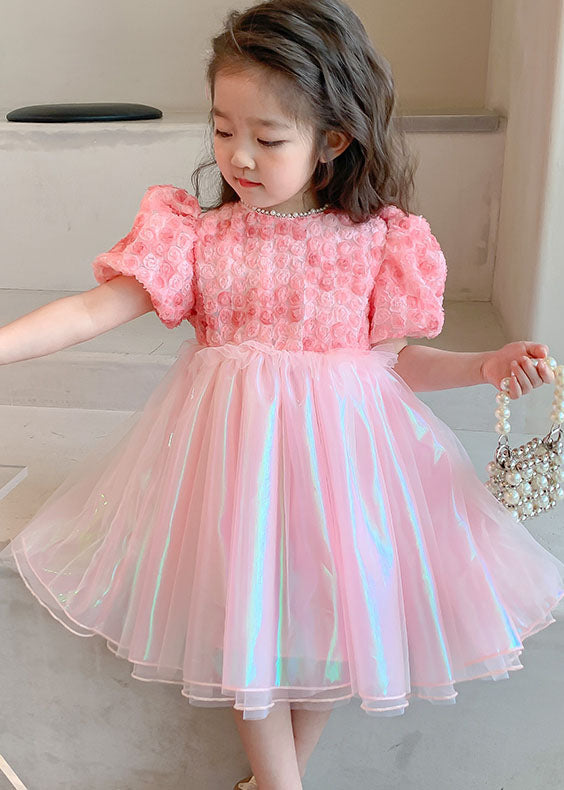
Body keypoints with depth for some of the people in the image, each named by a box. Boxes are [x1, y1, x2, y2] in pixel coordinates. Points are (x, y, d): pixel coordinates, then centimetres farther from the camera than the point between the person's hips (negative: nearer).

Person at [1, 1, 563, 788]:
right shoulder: (197, 233, -7)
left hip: (339, 442, 0)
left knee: (328, 611, 14)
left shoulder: (377, 243, -7)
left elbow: (388, 358, 1)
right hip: (233, 446, 0)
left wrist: (487, 365, -10)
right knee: (242, 609, 10)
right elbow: (94, 310, -10)